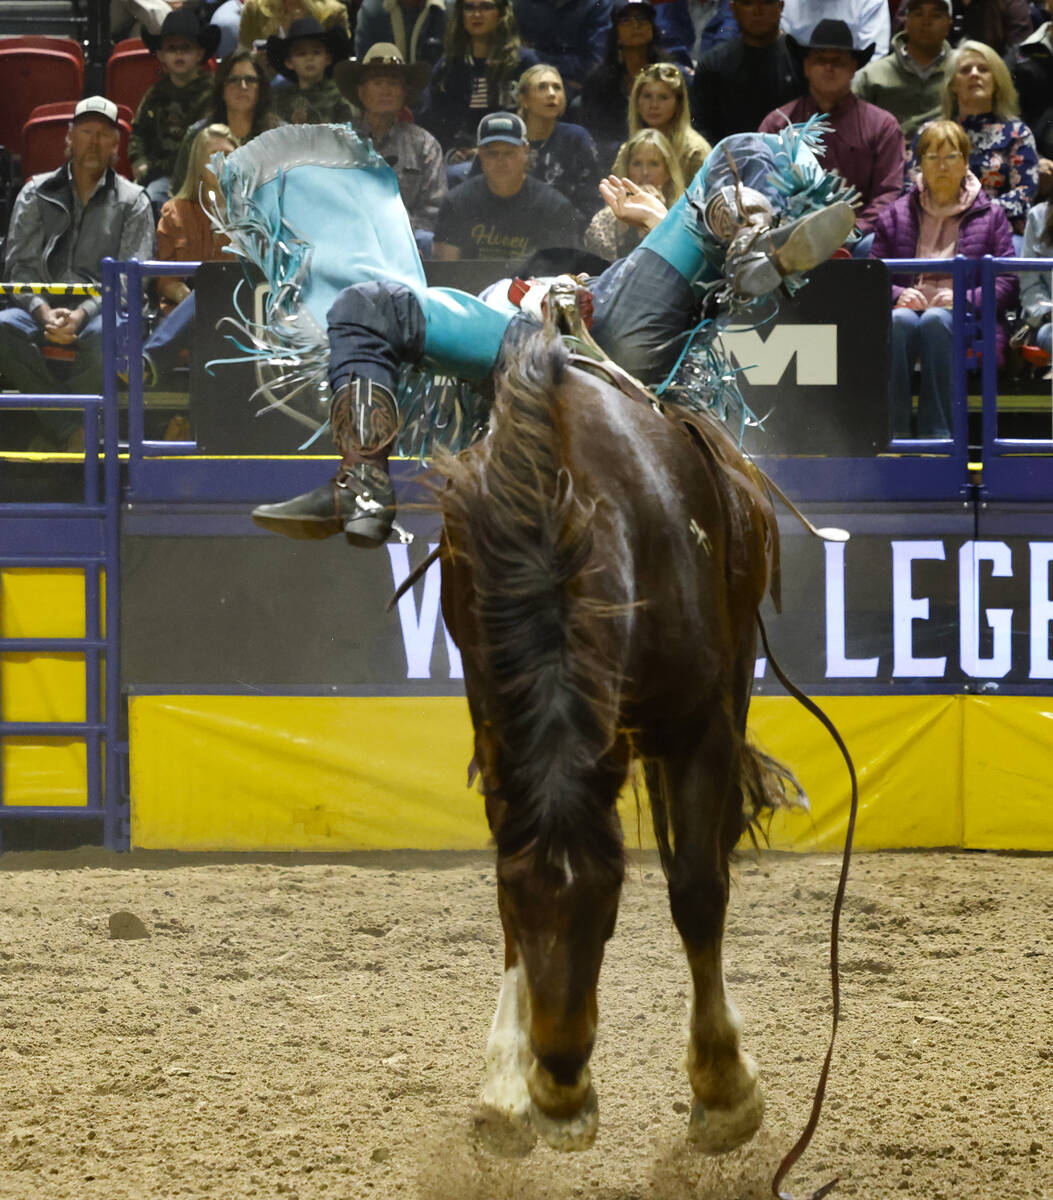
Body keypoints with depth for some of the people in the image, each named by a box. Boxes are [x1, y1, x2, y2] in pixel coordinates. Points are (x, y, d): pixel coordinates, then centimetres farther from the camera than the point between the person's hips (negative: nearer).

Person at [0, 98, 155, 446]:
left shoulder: (132, 201, 9)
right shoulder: (37, 194, 14)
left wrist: (82, 313, -18)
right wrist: (44, 311, -15)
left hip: (100, 311, -2)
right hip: (42, 305, 2)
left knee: (106, 335, -38)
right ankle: (76, 433, -26)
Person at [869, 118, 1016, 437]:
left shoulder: (990, 217, 18)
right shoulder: (896, 216, 23)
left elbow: (1006, 283, 8)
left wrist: (964, 298, -10)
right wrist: (898, 295, -7)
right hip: (909, 308, 1)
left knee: (935, 320, -38)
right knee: (900, 320, -37)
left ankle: (935, 431, -45)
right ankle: (893, 429, -46)